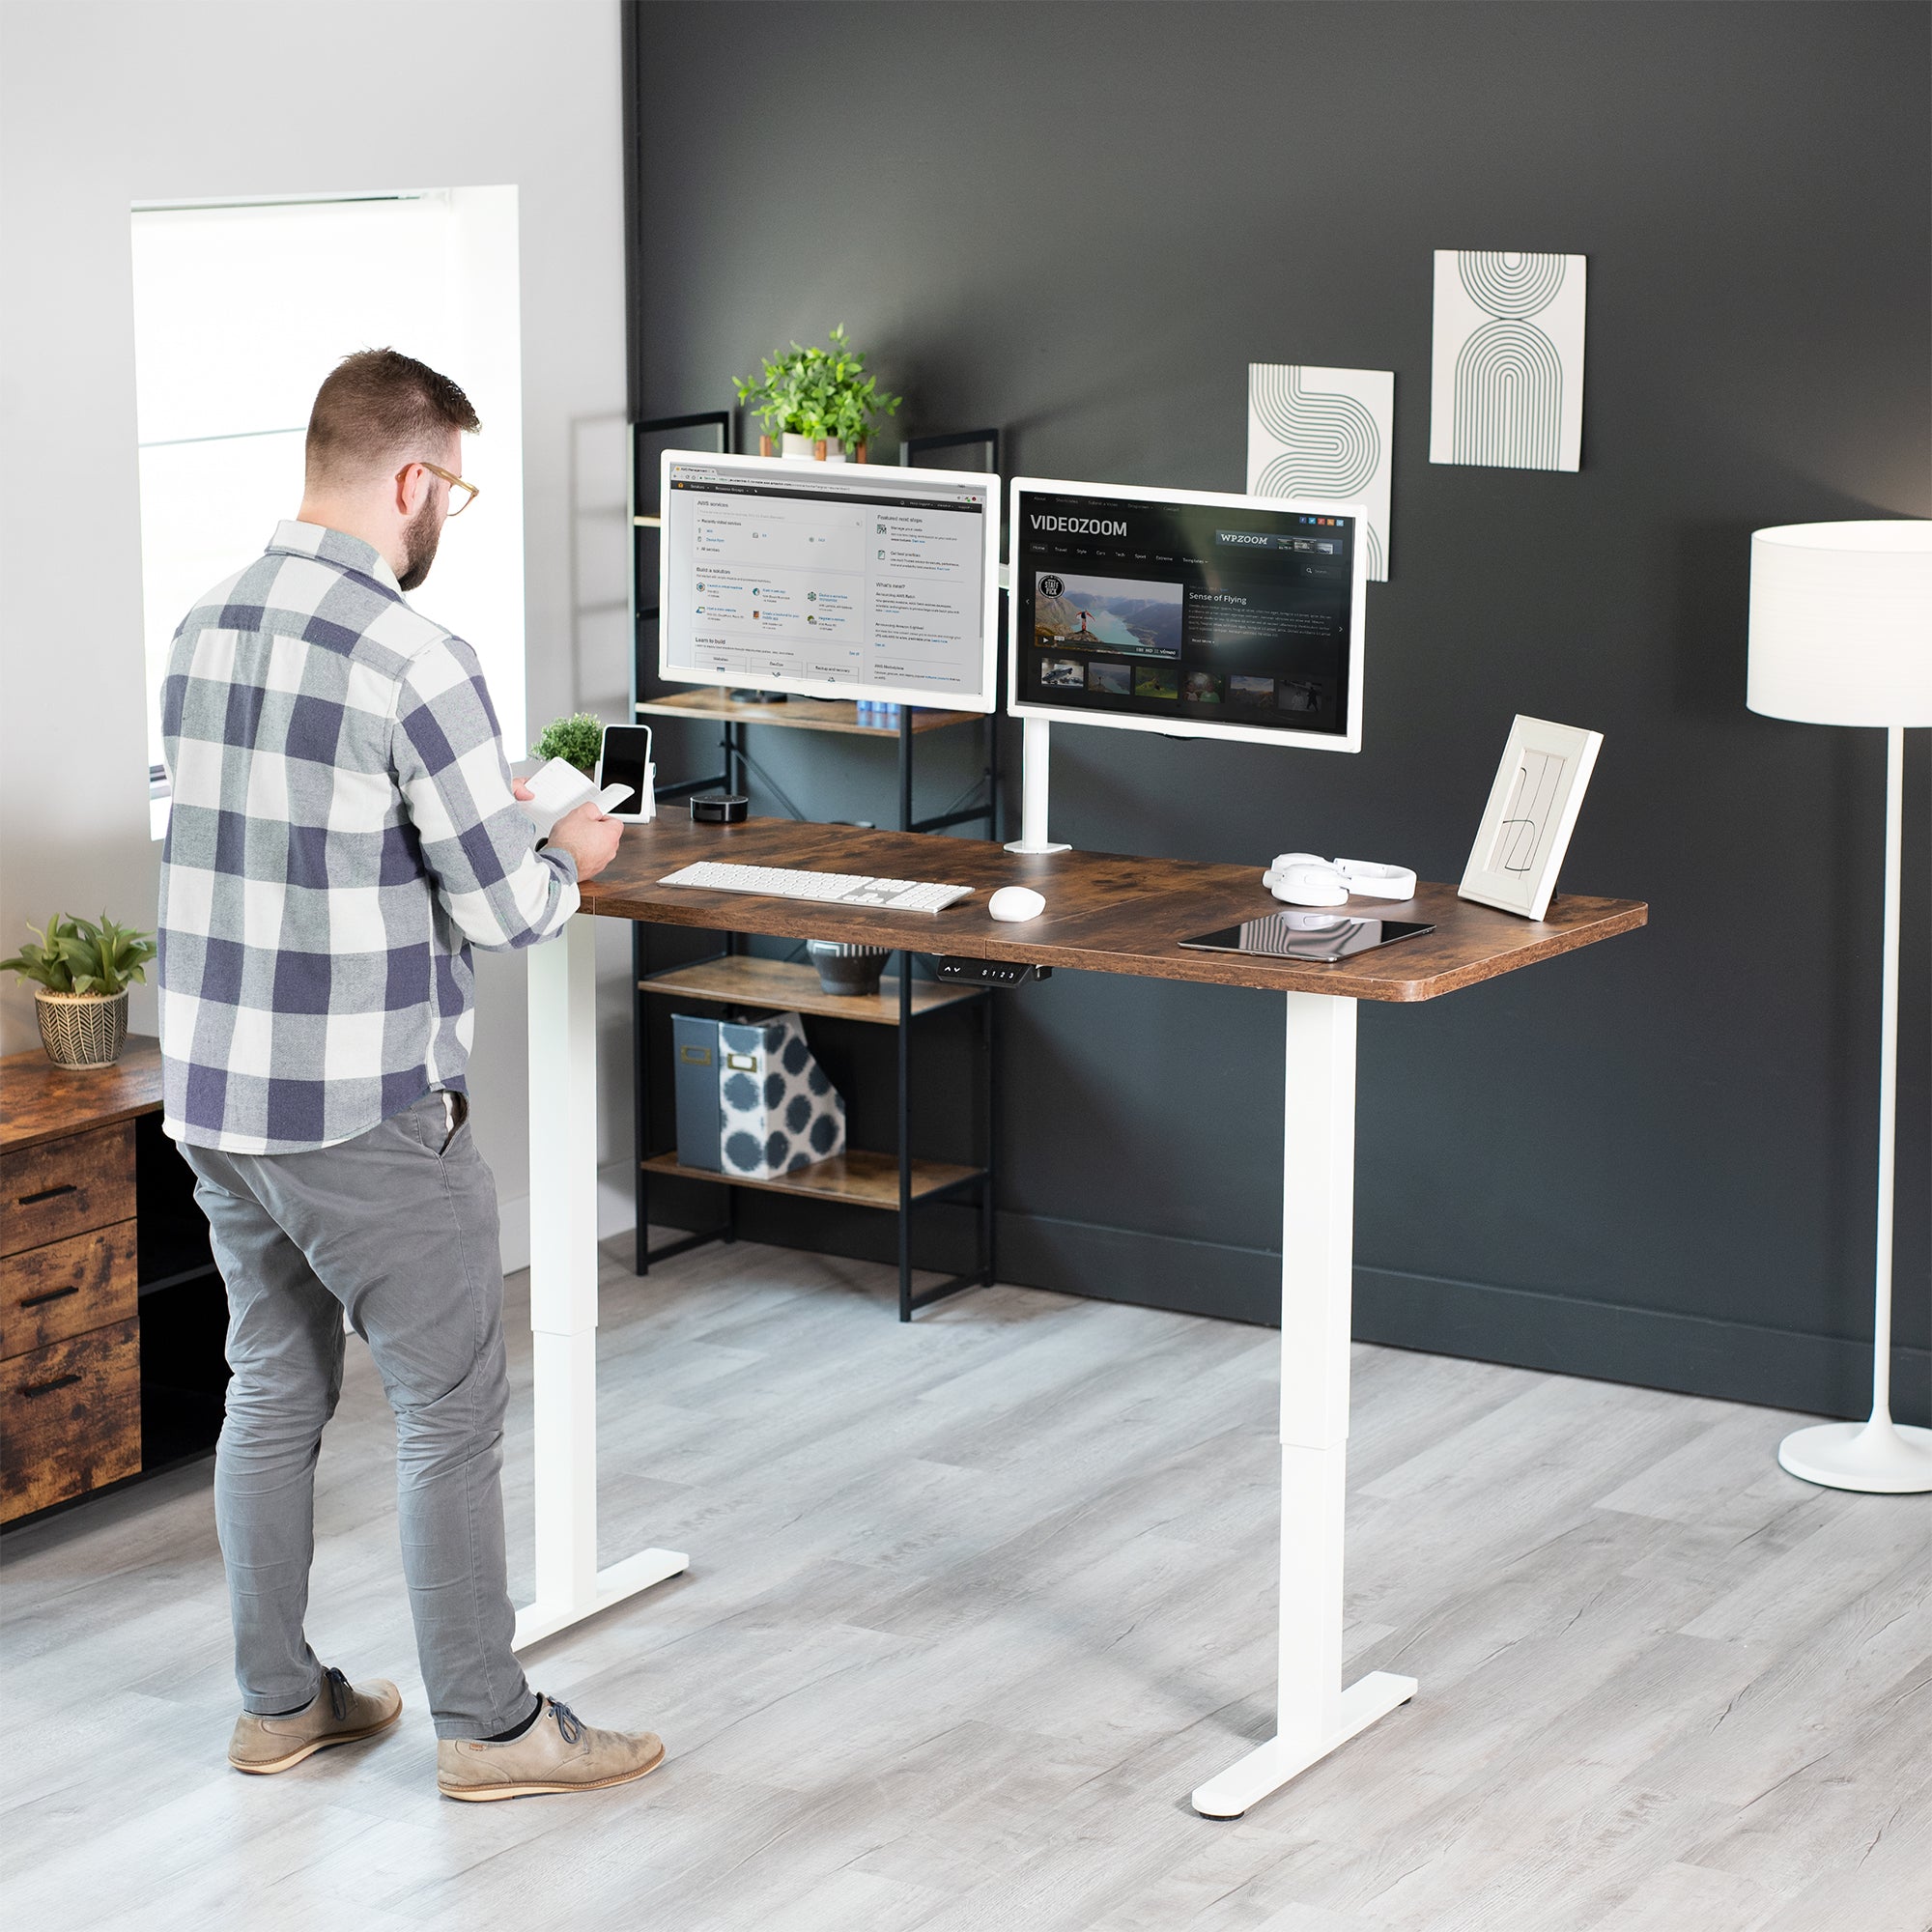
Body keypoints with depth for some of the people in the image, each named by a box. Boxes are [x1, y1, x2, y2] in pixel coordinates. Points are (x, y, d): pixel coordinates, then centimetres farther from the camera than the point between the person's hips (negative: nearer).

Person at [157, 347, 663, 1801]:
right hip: (363, 1118, -8)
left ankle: (281, 1703, 28)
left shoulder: (205, 627, 5)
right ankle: (487, 1725, 14)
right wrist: (573, 857, 5)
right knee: (452, 1411, 5)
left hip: (213, 1094, 8)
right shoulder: (411, 657, -19)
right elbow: (502, 908, -16)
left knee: (273, 1393, 18)